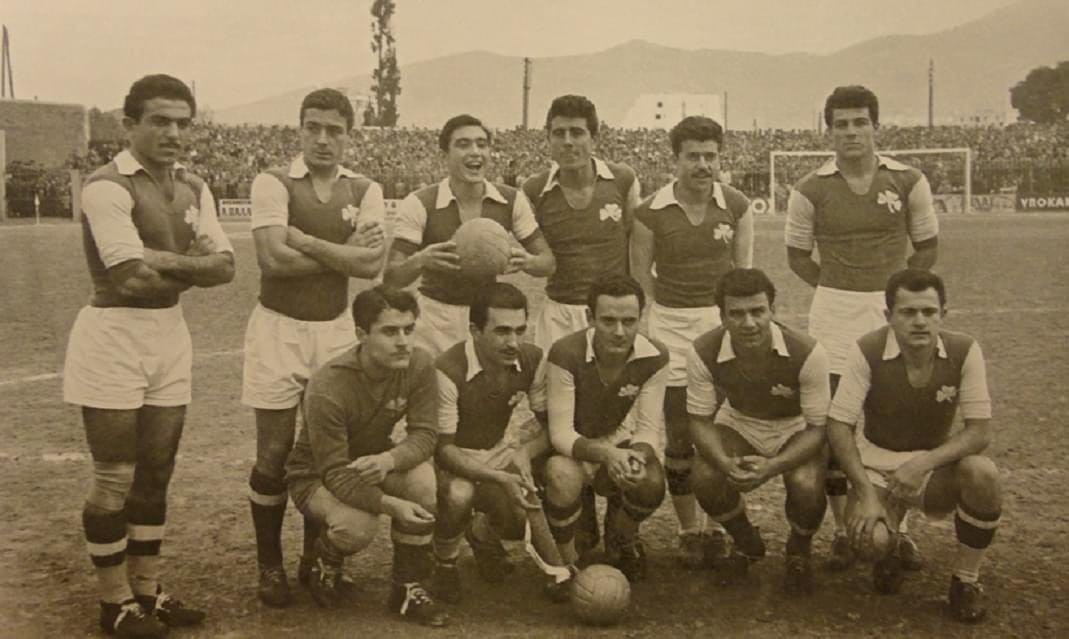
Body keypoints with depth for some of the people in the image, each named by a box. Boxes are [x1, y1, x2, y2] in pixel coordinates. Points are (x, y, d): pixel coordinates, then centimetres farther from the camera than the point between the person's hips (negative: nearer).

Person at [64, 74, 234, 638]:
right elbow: (134, 279, -22)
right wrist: (192, 264, -8)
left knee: (155, 473, 14)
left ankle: (147, 590, 27)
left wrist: (167, 261, -14)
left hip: (170, 335, 7)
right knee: (115, 479, 3)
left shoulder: (192, 189, 9)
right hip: (114, 338, -7)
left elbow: (225, 267, 2)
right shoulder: (107, 186, -14)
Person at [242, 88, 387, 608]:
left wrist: (306, 240, -15)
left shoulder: (365, 191, 3)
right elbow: (274, 258, -20)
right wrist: (343, 254, -11)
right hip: (278, 329, -3)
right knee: (274, 452, 3)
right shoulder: (273, 183, -6)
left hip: (336, 330, 3)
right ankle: (269, 565, 18)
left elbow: (372, 263, -10)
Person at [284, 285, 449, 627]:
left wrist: (388, 460, -40)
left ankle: (407, 588, -9)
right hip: (316, 475, -4)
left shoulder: (419, 365, -19)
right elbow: (336, 473, -30)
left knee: (423, 478, -29)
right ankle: (323, 561, 5)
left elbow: (424, 433, -18)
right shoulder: (327, 388, -32)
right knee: (356, 526, -35)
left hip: (374, 461, 4)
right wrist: (392, 505, -43)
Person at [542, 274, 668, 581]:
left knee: (652, 483, -28)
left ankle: (620, 541, 10)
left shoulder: (654, 357, -17)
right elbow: (560, 433, -25)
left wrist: (637, 455, -37)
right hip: (569, 447, -3)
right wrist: (606, 453, -43)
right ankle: (567, 561, -8)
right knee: (564, 475, -37)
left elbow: (649, 428, -13)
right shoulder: (566, 354, -26)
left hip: (618, 442, 3)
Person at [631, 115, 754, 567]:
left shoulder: (736, 205, 0)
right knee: (678, 437, 2)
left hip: (723, 320, 1)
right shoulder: (651, 212, -6)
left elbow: (744, 267, 9)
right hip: (671, 327, -1)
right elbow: (639, 271, 4)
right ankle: (689, 531, 15)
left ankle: (718, 527, 15)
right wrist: (675, 307, 4)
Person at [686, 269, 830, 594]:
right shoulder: (703, 353, -24)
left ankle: (799, 553, 7)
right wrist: (725, 463, -35)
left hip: (795, 429, -2)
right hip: (738, 423, 2)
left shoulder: (807, 353, -30)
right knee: (704, 479, -26)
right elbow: (700, 421, -14)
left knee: (807, 487, -31)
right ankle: (746, 544, 10)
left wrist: (773, 467, -38)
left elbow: (819, 427, -22)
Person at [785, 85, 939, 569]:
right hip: (833, 314, -1)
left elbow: (927, 246, 10)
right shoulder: (810, 190, -3)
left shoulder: (908, 181, -1)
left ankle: (897, 528, 22)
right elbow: (797, 255, 7)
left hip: (893, 310, 1)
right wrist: (839, 290, 3)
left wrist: (895, 289, 6)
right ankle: (842, 531, 14)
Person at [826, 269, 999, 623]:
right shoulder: (867, 351, -18)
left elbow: (980, 431, -13)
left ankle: (966, 579, -5)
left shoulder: (964, 351, -14)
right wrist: (866, 494, -23)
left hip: (935, 462, 2)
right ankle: (888, 549, 14)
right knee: (867, 537, -29)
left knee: (983, 473, -31)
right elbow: (838, 426, -16)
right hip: (876, 462, -1)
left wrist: (922, 464, -27)